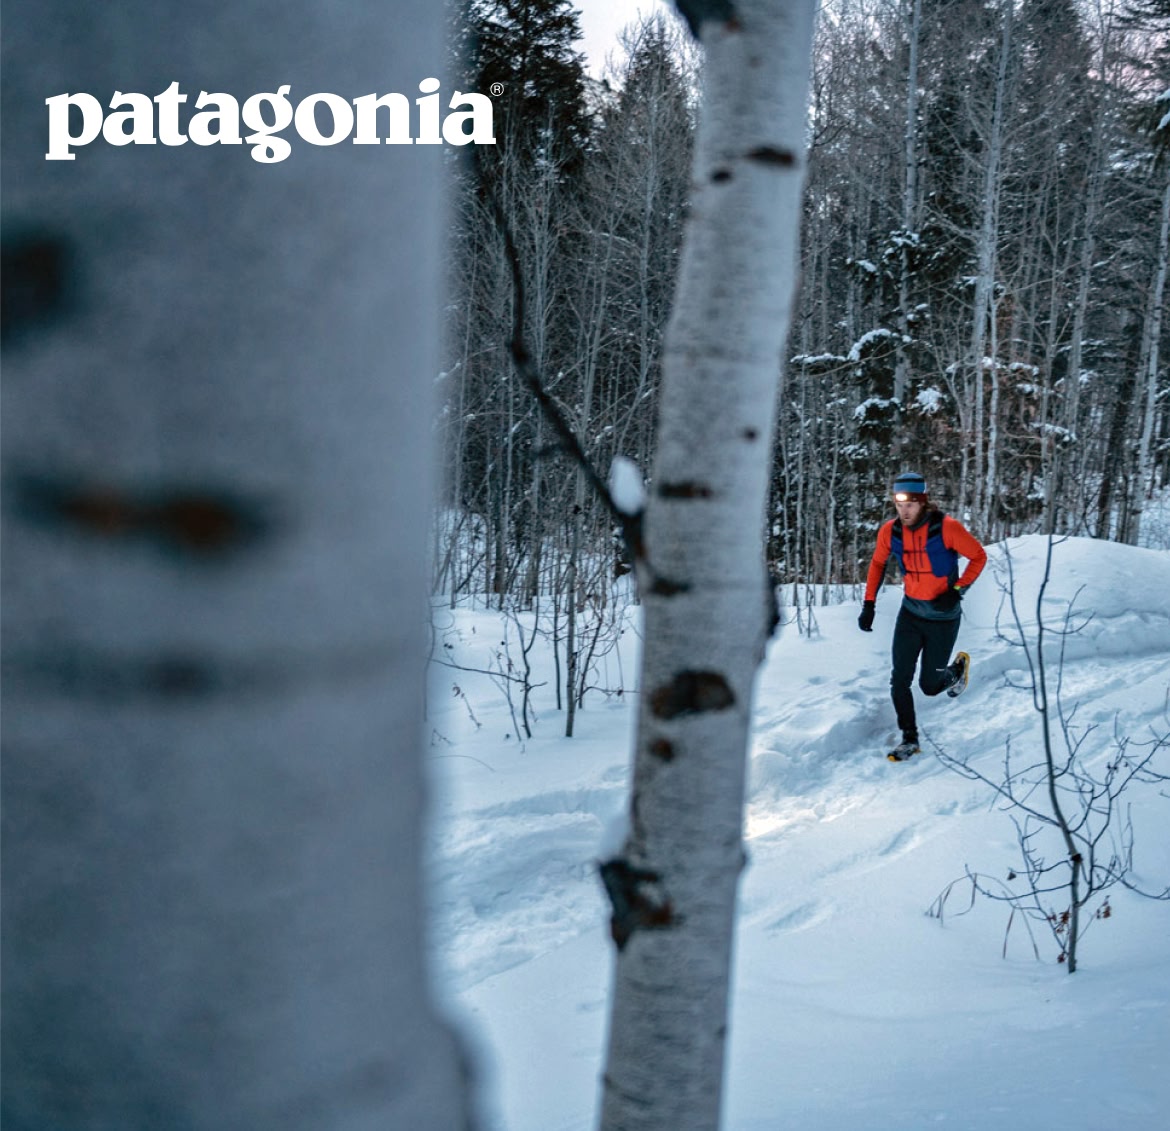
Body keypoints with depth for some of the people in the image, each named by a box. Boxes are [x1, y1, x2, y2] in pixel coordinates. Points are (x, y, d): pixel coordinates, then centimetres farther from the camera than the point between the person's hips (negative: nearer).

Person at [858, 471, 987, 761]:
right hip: (910, 613, 4)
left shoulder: (947, 528, -22)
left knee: (930, 686, 6)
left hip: (943, 618, -3)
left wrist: (957, 590, -20)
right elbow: (878, 563, 9)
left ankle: (958, 668, 38)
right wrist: (868, 603, 3)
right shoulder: (890, 531, -9)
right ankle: (909, 739, 12)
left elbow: (979, 556, -10)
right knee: (899, 680, -4)